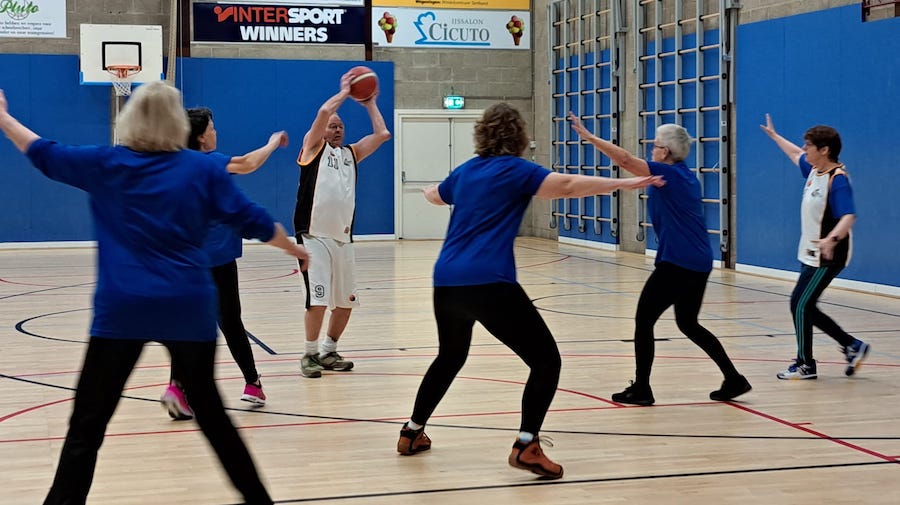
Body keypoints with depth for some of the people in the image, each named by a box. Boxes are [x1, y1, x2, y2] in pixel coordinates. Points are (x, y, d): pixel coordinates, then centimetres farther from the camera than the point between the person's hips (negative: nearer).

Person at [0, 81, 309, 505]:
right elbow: (252, 221, 6)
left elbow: (43, 154, 15)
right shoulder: (205, 168, 4)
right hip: (188, 308, 2)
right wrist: (294, 249, 24)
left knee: (87, 424, 1)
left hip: (122, 310, -2)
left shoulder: (105, 165, 4)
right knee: (209, 409, 17)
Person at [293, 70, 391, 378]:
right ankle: (310, 355, 2)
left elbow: (382, 135, 11)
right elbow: (324, 112, -13)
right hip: (314, 236, -6)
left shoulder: (351, 154, 18)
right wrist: (344, 91, 0)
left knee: (345, 301, 9)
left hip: (343, 237, 6)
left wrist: (370, 104, 17)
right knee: (318, 299, -12)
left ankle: (328, 352, 24)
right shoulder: (313, 148, 2)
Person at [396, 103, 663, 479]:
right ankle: (526, 446, -11)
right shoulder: (515, 170, -1)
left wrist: (431, 191, 64)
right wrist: (624, 183, -16)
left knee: (450, 357, 30)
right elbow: (568, 185, -15)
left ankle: (412, 433, 37)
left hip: (446, 283, 7)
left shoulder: (465, 172, 18)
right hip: (489, 285, -7)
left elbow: (433, 195, 40)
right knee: (546, 359, 0)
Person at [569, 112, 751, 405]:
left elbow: (625, 159, -19)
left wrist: (587, 135, -17)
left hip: (677, 263, -9)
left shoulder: (667, 173, -11)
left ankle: (641, 389, 3)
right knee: (688, 324, 20)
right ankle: (734, 380, 19)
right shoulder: (686, 177, 14)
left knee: (643, 320, 0)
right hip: (699, 263, 9)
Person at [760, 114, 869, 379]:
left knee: (800, 305, -7)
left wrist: (831, 239, -51)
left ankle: (805, 364, 6)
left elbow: (848, 216, -33)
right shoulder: (813, 171, 5)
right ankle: (852, 346, 22)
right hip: (811, 255, 9)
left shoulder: (838, 179, -20)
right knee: (806, 307, 11)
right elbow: (795, 154, 28)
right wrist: (774, 135, 41)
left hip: (827, 258, -9)